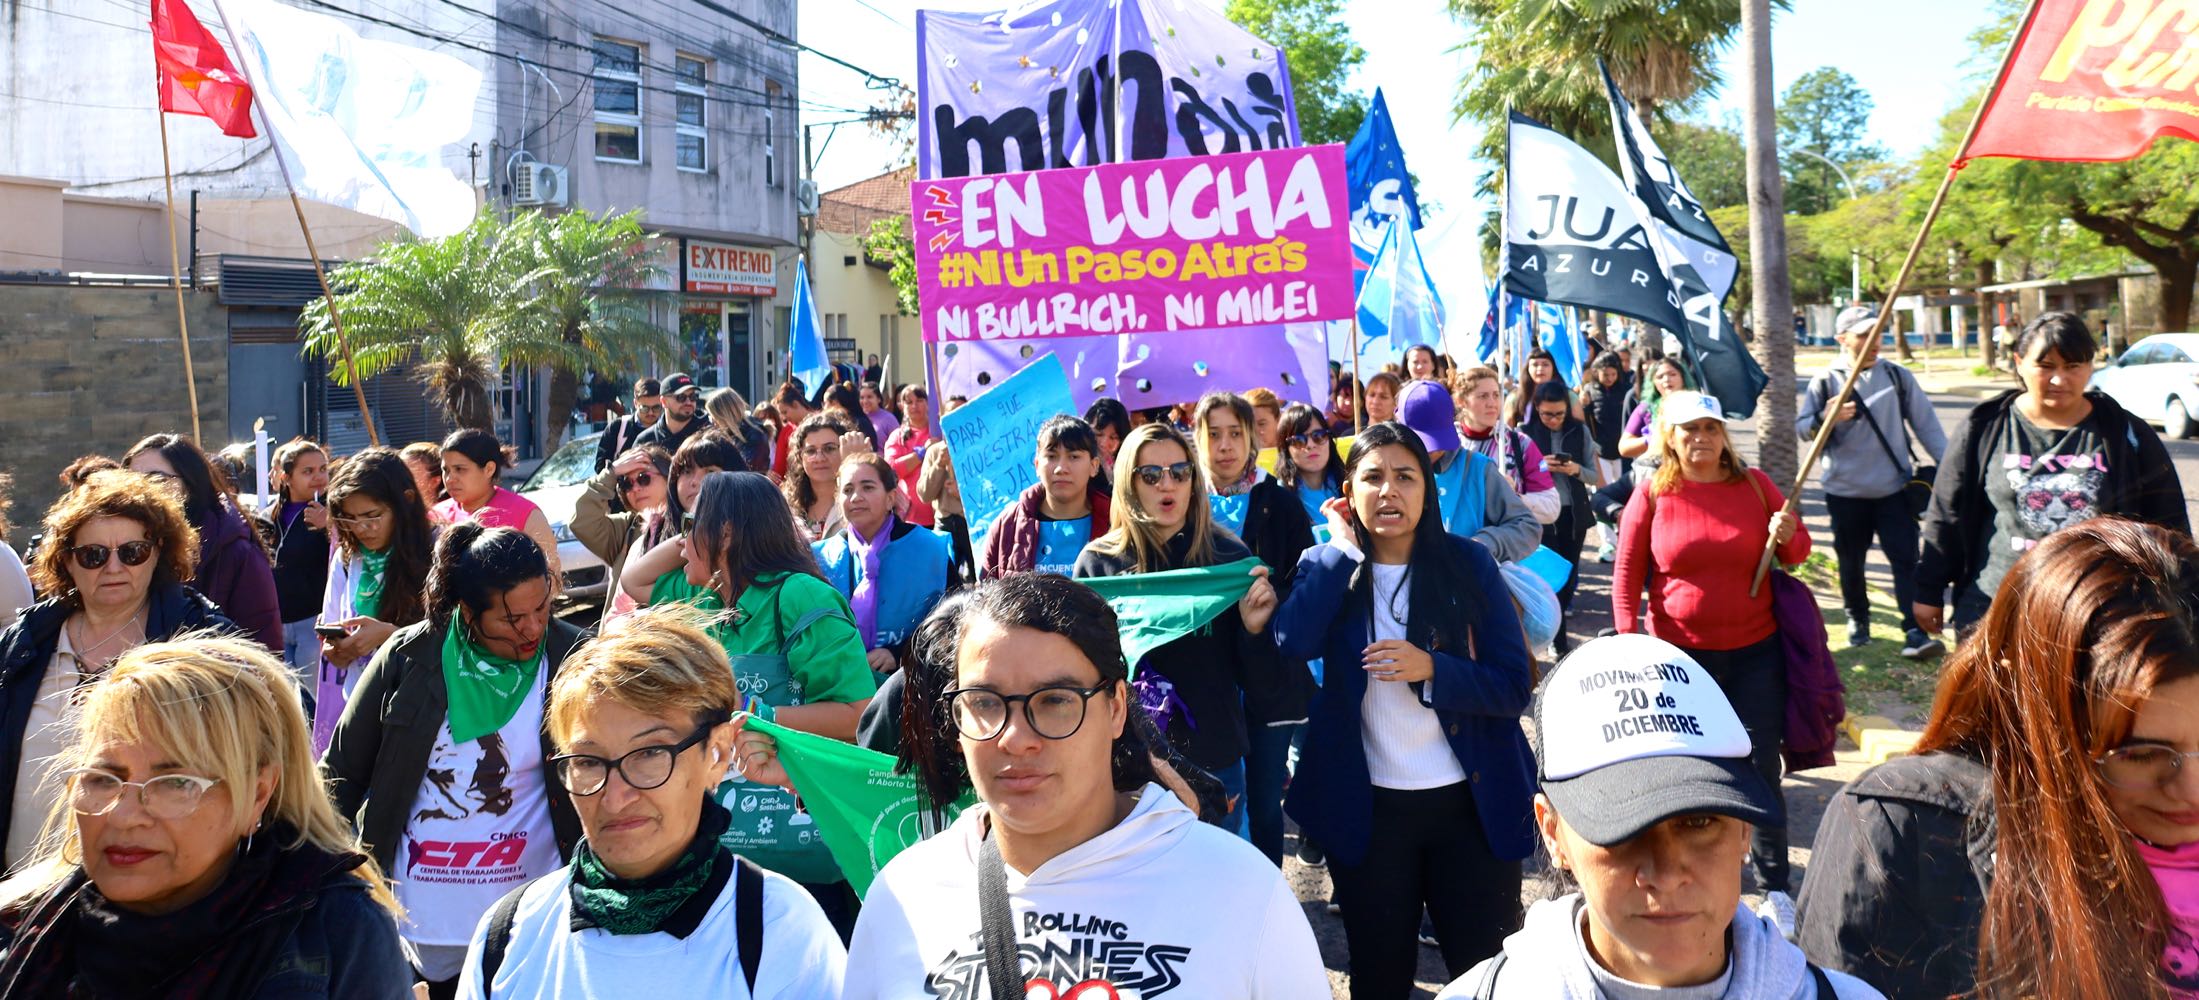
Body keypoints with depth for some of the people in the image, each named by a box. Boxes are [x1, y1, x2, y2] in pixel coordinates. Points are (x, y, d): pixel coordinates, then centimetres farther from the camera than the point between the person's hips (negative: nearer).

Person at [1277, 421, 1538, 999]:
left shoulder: (1468, 564, -5)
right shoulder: (1328, 567, -2)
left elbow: (1515, 685, -8)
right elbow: (1293, 642, -23)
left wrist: (1431, 669, -24)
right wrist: (1345, 546, -16)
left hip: (1473, 803, -1)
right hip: (1368, 808, 1)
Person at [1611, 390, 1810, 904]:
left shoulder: (1755, 484, 0)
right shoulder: (1652, 495, -4)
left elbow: (1799, 549, 7)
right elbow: (1627, 575, 0)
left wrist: (1788, 537, -16)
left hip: (1755, 651, 1)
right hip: (1679, 654, -1)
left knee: (1761, 767, 5)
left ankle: (1774, 881, 17)